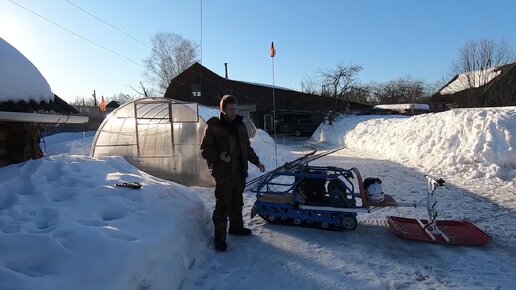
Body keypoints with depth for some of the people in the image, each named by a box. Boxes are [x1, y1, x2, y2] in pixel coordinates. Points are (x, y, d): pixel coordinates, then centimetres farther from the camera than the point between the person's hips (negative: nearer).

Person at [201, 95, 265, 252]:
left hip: (239, 172, 6)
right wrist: (219, 156, -22)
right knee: (222, 205, -2)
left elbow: (247, 147, 19)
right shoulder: (213, 127, -8)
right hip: (223, 173, -6)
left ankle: (236, 227, 36)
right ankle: (219, 237, 10)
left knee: (237, 202, 18)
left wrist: (257, 162, 16)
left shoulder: (240, 125, 10)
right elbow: (205, 149, -6)